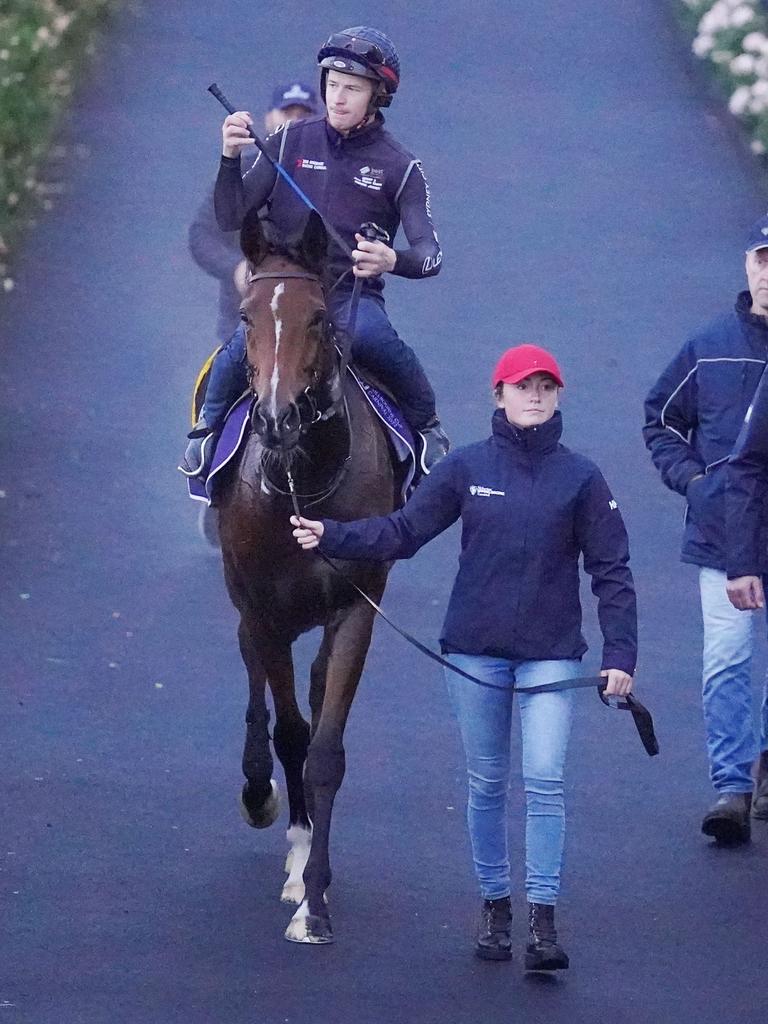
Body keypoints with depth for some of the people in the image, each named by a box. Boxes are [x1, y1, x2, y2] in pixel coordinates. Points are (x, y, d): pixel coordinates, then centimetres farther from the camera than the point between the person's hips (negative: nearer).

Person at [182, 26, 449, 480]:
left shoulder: (399, 167, -1)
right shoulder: (291, 141, 4)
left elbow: (431, 254, -9)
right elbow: (232, 218, 2)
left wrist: (393, 260, -33)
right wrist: (230, 158, -16)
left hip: (353, 294, -1)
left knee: (372, 337, -36)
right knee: (241, 350, -30)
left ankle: (426, 426, -10)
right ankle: (209, 431, 2)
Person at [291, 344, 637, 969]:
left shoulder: (580, 478, -1)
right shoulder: (467, 468, 2)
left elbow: (612, 571, 0)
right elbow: (401, 532, 1)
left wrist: (621, 655, -8)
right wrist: (331, 538, -12)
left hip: (551, 653, -2)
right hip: (474, 652, 2)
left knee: (544, 781, -11)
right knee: (487, 785, 9)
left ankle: (543, 921, -10)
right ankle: (495, 907, 22)